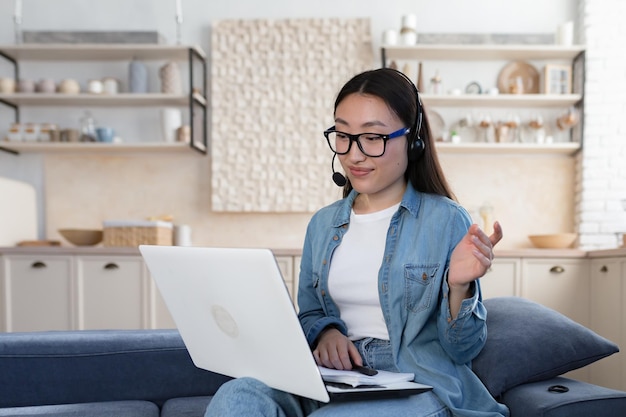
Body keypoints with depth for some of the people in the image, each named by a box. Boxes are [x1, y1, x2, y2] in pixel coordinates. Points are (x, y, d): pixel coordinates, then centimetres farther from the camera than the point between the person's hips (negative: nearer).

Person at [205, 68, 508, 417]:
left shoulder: (446, 220, -3)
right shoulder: (323, 224, 11)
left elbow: (463, 350, -1)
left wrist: (459, 286, -21)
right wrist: (326, 331, -2)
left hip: (419, 386, -3)